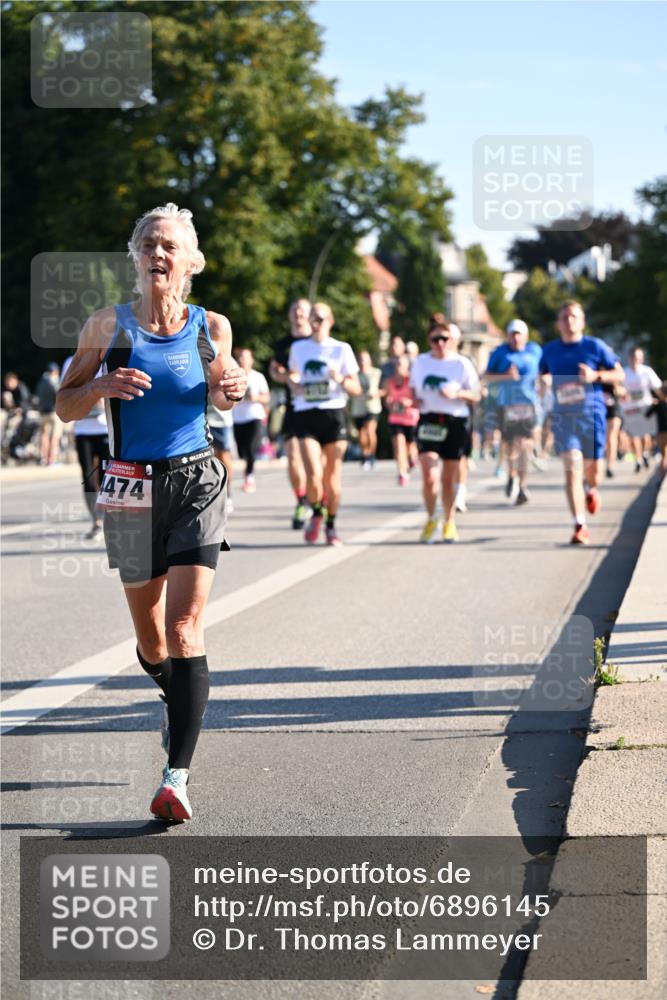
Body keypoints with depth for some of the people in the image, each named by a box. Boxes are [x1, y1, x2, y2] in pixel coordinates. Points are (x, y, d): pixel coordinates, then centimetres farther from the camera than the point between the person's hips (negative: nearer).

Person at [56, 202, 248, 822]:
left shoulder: (211, 328, 1)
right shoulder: (109, 325, -2)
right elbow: (65, 408, 3)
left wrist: (232, 392, -5)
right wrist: (103, 384, -17)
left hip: (196, 484, -1)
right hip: (131, 489, 1)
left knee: (185, 630, -15)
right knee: (151, 640, 12)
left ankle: (177, 776, -17)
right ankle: (180, 704, 47)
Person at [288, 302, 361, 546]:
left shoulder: (341, 349, 4)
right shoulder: (298, 348, 10)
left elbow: (356, 389, 5)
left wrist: (340, 379, -16)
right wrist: (294, 385, 4)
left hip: (333, 414, 0)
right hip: (306, 414, 0)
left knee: (332, 478, 4)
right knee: (314, 475, -15)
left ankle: (331, 525, 23)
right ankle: (316, 514, 13)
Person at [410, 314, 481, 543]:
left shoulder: (462, 364, 0)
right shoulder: (420, 362, 7)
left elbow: (475, 395, 2)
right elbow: (413, 389, 20)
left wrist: (457, 393, -16)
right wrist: (413, 400, -2)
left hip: (455, 422, -1)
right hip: (428, 421, 1)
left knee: (449, 478, 8)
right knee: (429, 475, -14)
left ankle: (449, 522, 25)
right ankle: (431, 520, 6)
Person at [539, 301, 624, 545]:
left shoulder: (595, 346, 1)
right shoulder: (549, 350, 7)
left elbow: (619, 375, 5)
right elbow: (542, 375, 22)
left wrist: (596, 376, -13)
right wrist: (544, 380, -3)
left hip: (591, 414, 0)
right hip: (563, 416, 0)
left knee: (592, 468, 6)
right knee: (571, 468, -14)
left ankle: (591, 490, 46)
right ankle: (580, 525, -15)